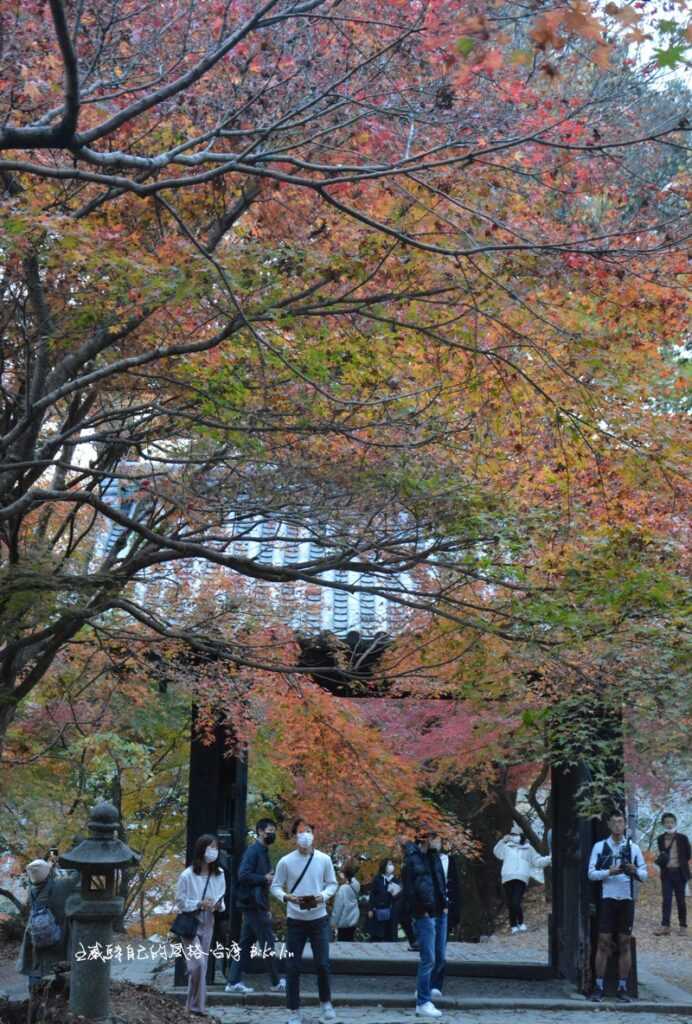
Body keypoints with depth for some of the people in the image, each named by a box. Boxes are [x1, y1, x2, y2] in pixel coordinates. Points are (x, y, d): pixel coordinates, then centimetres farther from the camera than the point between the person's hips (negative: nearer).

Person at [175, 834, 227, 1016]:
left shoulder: (219, 874, -3)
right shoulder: (187, 875, -16)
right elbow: (179, 901, -8)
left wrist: (219, 905, -12)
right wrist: (199, 904, -21)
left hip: (207, 925, 5)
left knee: (202, 965, 10)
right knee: (198, 963, -13)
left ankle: (194, 1003, 23)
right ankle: (197, 1005, 0)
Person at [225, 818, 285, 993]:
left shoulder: (263, 852, 17)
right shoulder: (253, 851, -12)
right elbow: (243, 875, -22)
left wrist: (266, 908, 19)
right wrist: (265, 879, -17)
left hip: (256, 906, 9)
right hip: (253, 905, -9)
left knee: (246, 944, 10)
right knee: (267, 943, -2)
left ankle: (234, 982, 13)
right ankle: (276, 982, 7)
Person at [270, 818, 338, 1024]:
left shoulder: (324, 859, -3)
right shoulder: (285, 862, -7)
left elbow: (332, 884, 5)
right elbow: (275, 886, -1)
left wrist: (323, 896, -15)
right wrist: (286, 897, -20)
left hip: (319, 919, 0)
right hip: (295, 920, 0)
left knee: (322, 964, 0)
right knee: (293, 967, 2)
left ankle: (325, 1003, 25)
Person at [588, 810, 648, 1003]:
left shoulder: (633, 847, 8)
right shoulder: (600, 846, 4)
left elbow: (644, 875, 7)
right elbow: (591, 873, -1)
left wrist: (635, 871, -15)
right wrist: (609, 872, -16)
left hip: (627, 900, 2)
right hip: (607, 898, -2)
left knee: (625, 944, 4)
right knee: (603, 943, -3)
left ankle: (622, 988, 10)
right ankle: (599, 987, 1)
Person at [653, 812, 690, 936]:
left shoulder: (682, 838, -5)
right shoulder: (661, 839, 5)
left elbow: (688, 855, 2)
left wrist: (680, 864, -3)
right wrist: (660, 860, -3)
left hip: (679, 873, -2)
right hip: (666, 873, 2)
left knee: (680, 900, 6)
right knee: (666, 900, 1)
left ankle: (683, 926, 16)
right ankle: (665, 926, 2)